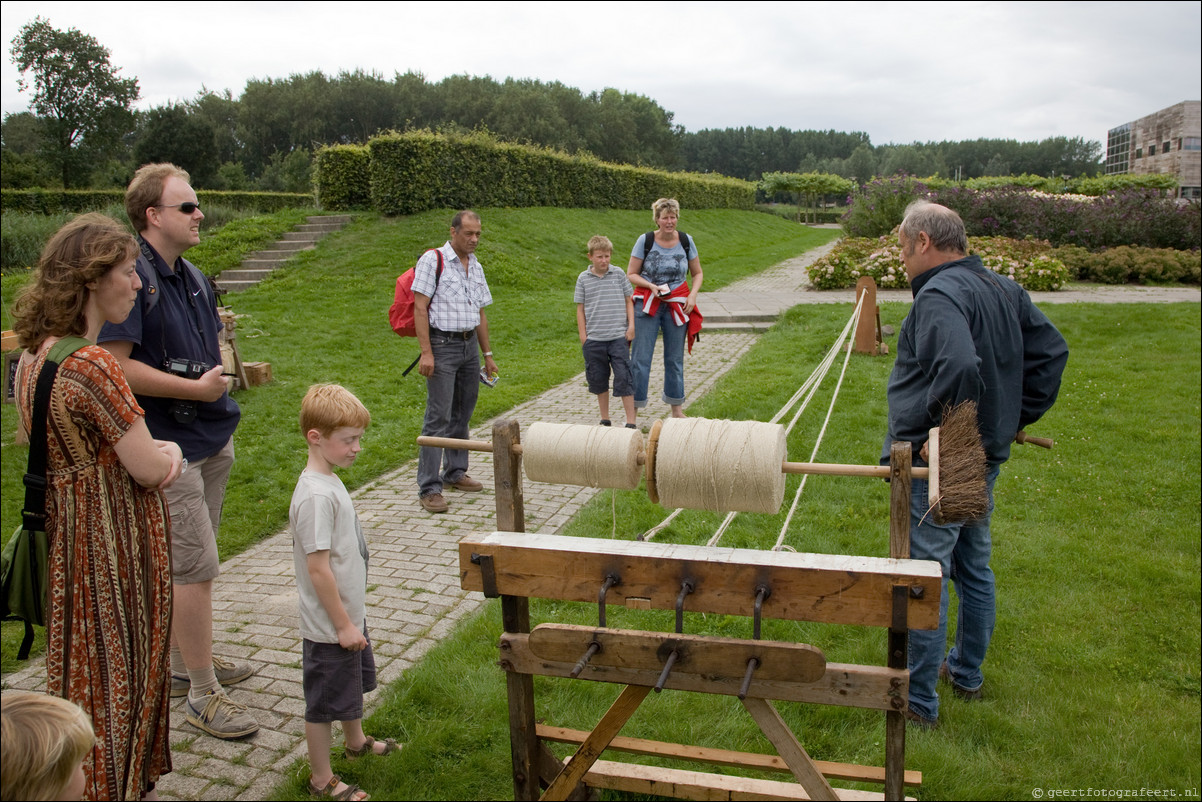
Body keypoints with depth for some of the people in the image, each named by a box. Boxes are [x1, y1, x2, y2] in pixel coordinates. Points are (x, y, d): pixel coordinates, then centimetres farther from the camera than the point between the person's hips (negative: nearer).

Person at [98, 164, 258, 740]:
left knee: (188, 562, 19)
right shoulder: (130, 275, -16)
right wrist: (196, 387, -20)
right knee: (195, 565, -5)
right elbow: (115, 365, -23)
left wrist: (234, 370, 8)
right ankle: (202, 694, 7)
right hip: (168, 446, -9)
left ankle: (184, 662, 35)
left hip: (211, 440, 9)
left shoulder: (191, 277, 13)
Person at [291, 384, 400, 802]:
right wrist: (343, 624, -20)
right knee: (324, 701, 8)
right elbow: (317, 567, -26)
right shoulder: (316, 496, -27)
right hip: (330, 625, -10)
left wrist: (351, 618, 19)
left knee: (354, 683, 29)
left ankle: (356, 741, 51)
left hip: (348, 614, 10)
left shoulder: (328, 481, 3)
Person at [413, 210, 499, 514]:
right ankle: (429, 488, -5)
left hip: (470, 345, 7)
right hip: (443, 344, -7)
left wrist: (487, 354, 17)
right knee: (438, 417, -8)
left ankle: (455, 472, 27)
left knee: (462, 415, 13)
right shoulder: (433, 260, -6)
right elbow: (420, 308, -11)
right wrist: (426, 352, -19)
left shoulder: (476, 266, 14)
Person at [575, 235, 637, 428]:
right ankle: (605, 420, 24)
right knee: (598, 379, 10)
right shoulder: (583, 278, 4)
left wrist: (631, 325, 1)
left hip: (618, 336, -1)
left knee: (623, 378, -5)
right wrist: (583, 334, 2)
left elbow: (628, 300, 10)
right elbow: (580, 308, 7)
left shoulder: (619, 274, 4)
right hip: (594, 339, 1)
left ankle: (630, 422, 0)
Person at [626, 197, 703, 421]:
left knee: (675, 359, 10)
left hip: (677, 306, 2)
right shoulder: (645, 240, -5)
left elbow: (697, 273, 11)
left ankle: (677, 410, 22)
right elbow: (631, 274, -1)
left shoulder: (686, 241, 2)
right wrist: (652, 286, -17)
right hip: (647, 304, -2)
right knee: (640, 358, -5)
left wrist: (692, 295, -6)